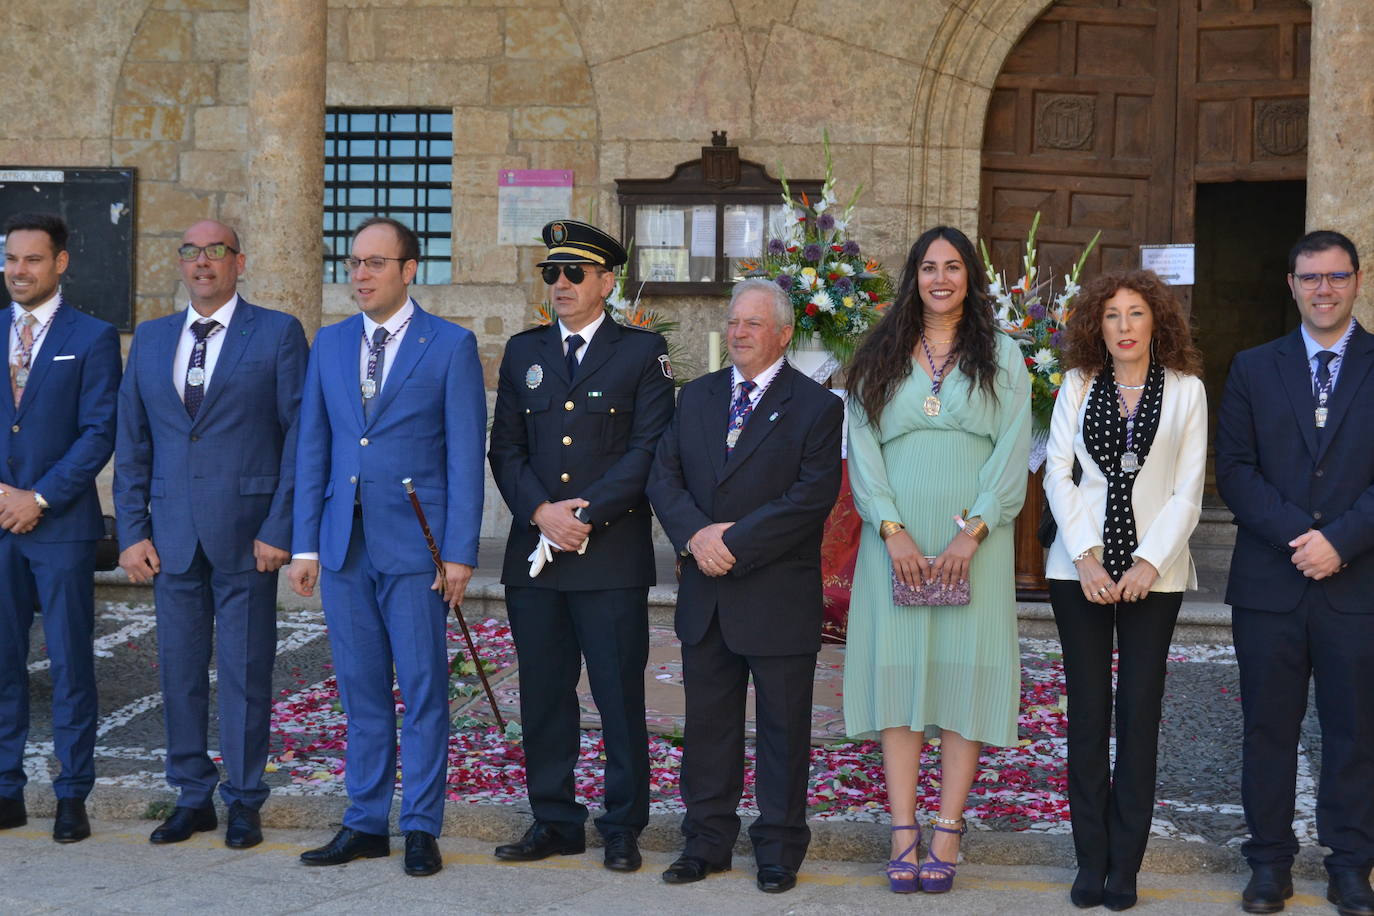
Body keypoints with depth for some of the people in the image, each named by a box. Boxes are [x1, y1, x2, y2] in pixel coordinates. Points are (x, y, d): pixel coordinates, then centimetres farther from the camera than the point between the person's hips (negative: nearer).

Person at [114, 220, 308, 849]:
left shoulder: (278, 333, 1)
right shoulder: (151, 339, 13)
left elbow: (300, 436, -3)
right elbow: (132, 443, 12)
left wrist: (279, 528, -10)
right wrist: (132, 532, 4)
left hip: (246, 531, -4)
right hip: (172, 535, 4)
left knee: (244, 672, 2)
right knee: (179, 669, 8)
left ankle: (243, 802, 14)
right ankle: (192, 797, 20)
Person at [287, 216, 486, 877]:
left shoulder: (451, 345, -1)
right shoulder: (329, 344, 12)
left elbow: (466, 454, -4)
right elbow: (312, 447, 12)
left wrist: (459, 551, -10)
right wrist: (304, 544, 6)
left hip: (415, 544, -4)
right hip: (345, 544, 4)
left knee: (423, 690, 0)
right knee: (360, 691, 10)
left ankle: (421, 828, 9)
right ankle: (366, 823, 19)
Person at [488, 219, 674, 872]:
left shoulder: (643, 352, 4)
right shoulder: (523, 352, 15)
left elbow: (648, 449, -5)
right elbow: (505, 447, 9)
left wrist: (585, 514, -13)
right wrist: (541, 512, -8)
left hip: (612, 554, -4)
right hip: (534, 552, 4)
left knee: (620, 696, -1)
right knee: (543, 696, 8)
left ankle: (622, 828, 9)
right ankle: (554, 822, 18)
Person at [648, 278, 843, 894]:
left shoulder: (817, 406, -4)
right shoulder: (696, 397, 12)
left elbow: (813, 495, -14)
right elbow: (663, 475, 5)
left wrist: (736, 542, -18)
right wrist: (695, 534, -13)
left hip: (779, 598, -4)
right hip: (705, 598, 4)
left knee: (783, 727, 5)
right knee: (708, 722, 11)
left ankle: (779, 849, 16)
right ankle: (707, 839, 22)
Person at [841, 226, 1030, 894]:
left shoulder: (1001, 356, 9)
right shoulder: (879, 358, 11)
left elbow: (1013, 451, 0)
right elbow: (862, 446, 4)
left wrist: (970, 534, -11)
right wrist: (892, 531, -10)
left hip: (973, 541, -1)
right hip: (896, 537, 1)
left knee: (966, 671, -4)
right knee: (897, 670, -2)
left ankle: (948, 833, -1)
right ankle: (903, 833, 0)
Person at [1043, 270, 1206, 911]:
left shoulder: (1186, 389, 5)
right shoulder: (1078, 385, 9)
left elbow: (1188, 490, 1)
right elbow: (1057, 473, 3)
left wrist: (1148, 563, -10)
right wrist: (1086, 557, -8)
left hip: (1154, 573, -1)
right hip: (1081, 568, 1)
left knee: (1140, 711, -2)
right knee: (1087, 711, 1)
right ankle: (1090, 863, 6)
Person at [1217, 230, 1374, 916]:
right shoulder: (1254, 369, 9)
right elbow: (1233, 470, 1)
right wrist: (1299, 533, -12)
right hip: (1269, 583, 1)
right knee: (1268, 728, 7)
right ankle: (1269, 861, 17)